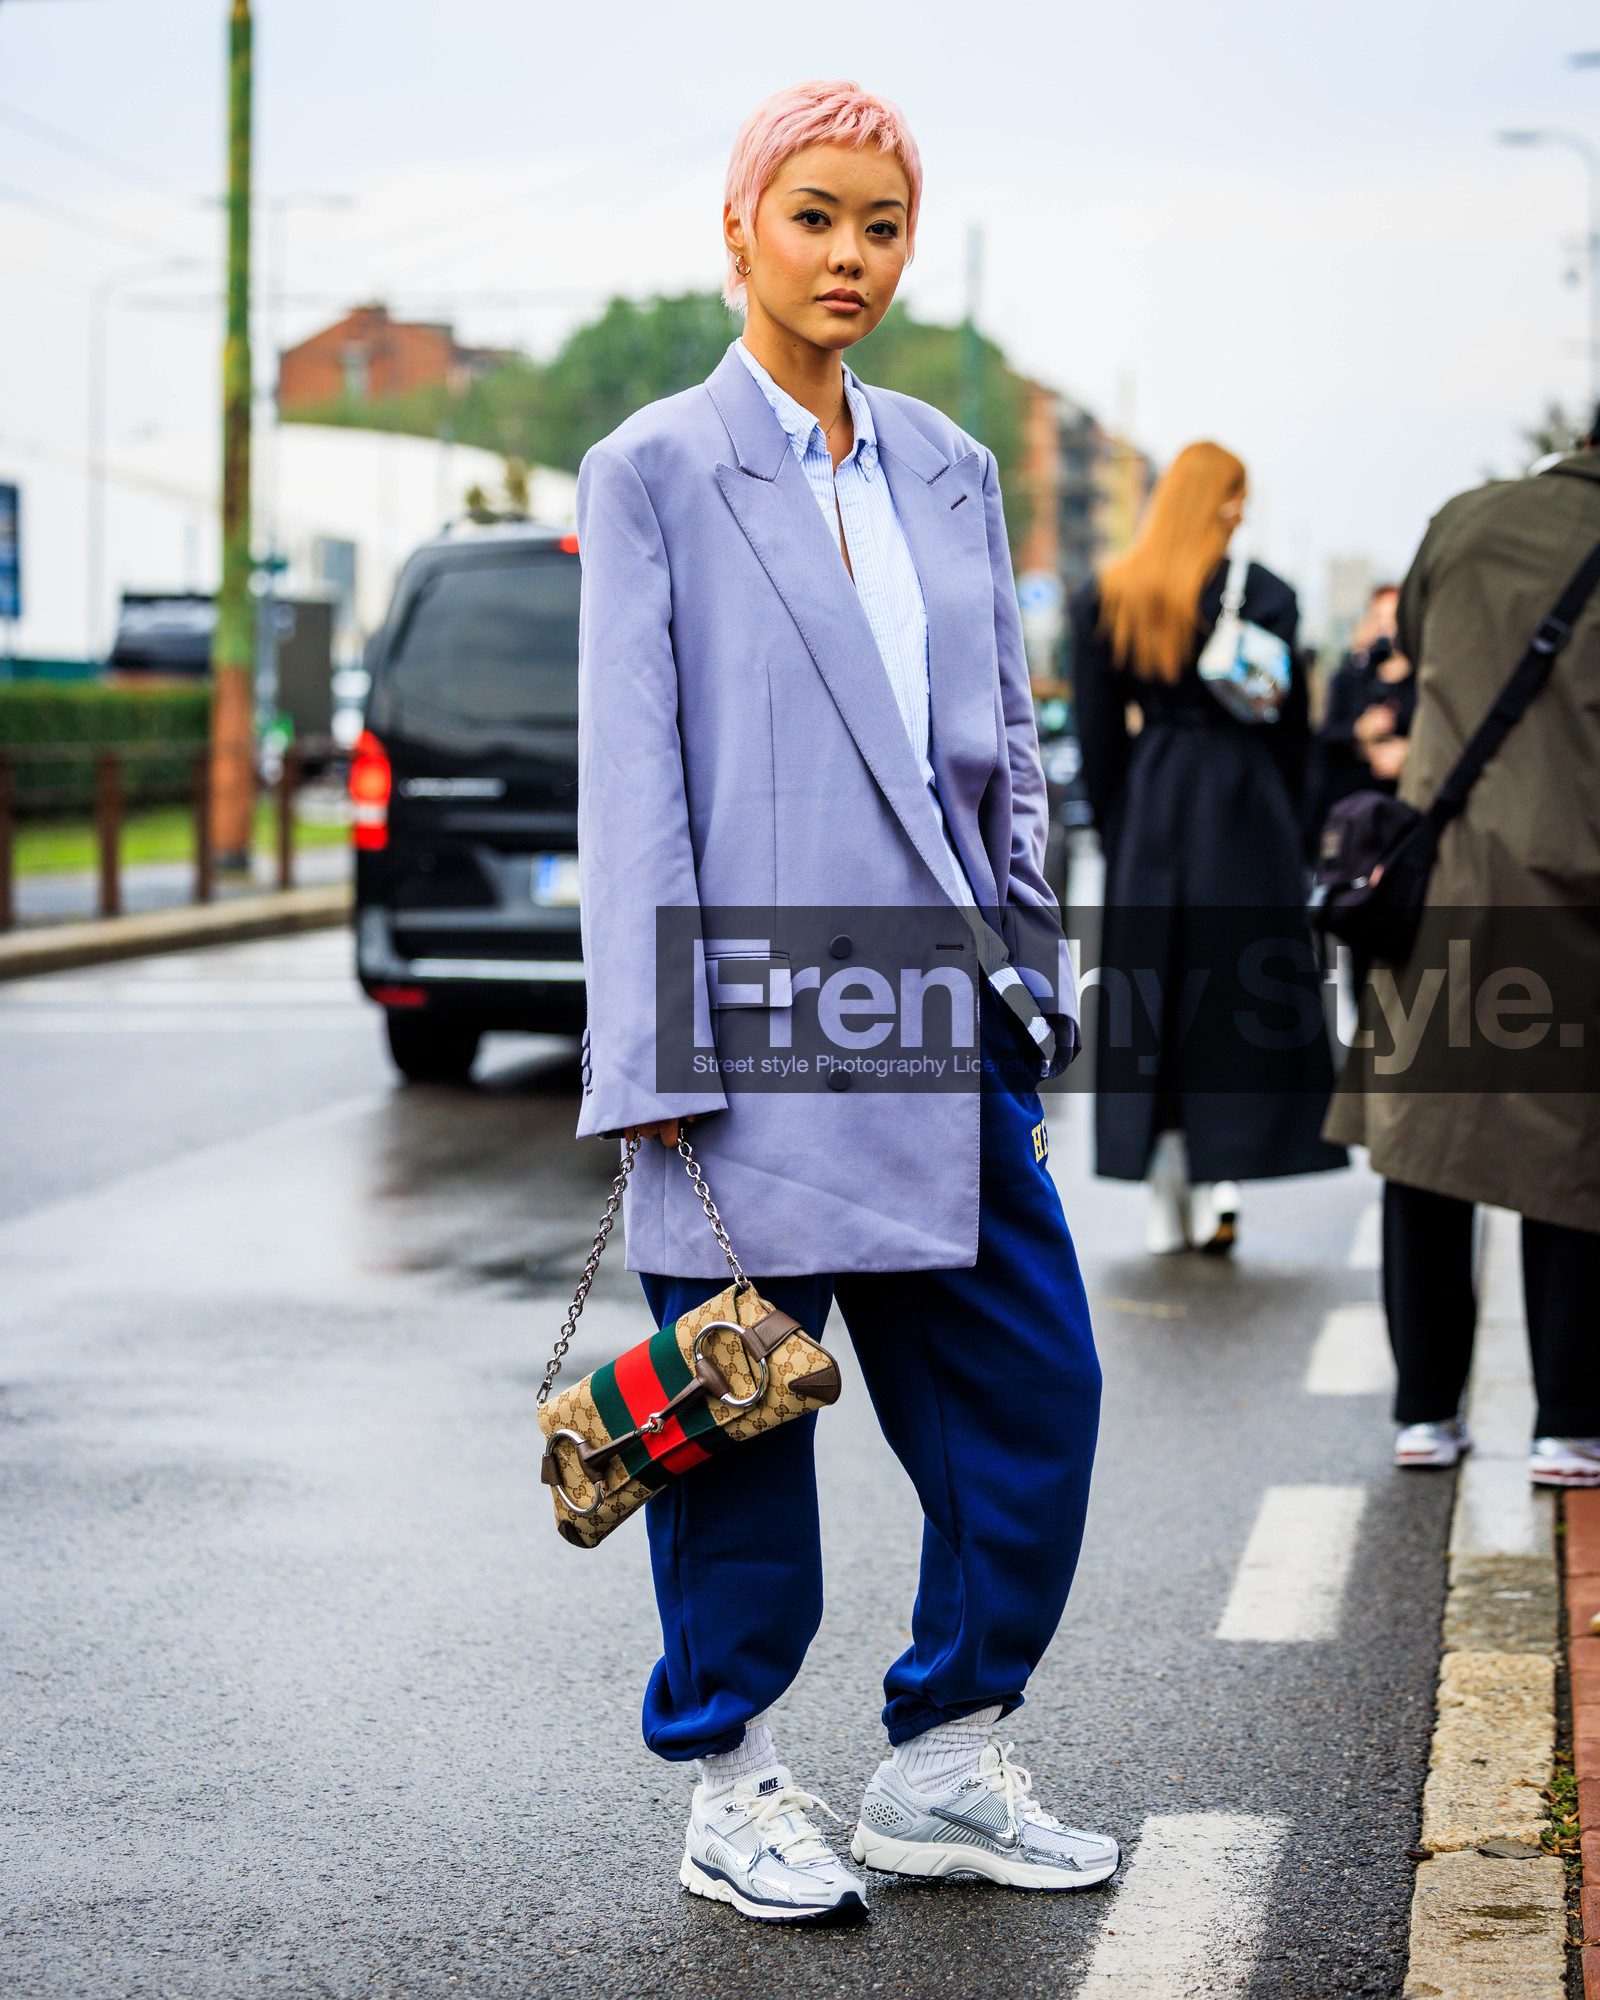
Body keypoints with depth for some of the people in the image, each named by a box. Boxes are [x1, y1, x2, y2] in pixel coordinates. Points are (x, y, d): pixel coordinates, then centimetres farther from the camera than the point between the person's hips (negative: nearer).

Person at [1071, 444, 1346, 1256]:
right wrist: (1286, 824, 9)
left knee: (1151, 996, 8)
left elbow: (1098, 731, 4)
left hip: (1148, 809, 2)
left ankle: (1167, 1197, 9)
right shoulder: (1263, 592, -5)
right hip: (1244, 810, -2)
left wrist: (1113, 830, 11)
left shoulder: (1105, 599, 1)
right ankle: (1215, 1182, -5)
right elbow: (1293, 724, -1)